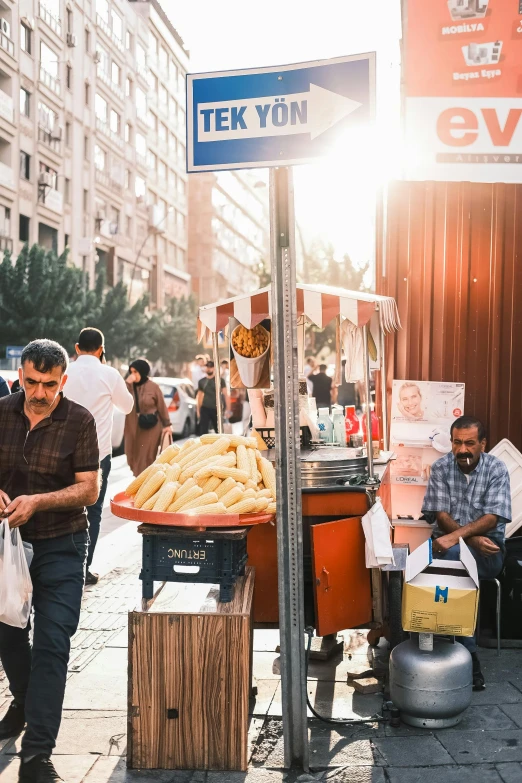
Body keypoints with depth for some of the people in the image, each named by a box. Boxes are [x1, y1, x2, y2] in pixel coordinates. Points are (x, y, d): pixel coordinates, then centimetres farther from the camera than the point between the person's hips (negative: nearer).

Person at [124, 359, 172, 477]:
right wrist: (127, 384, -19)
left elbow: (162, 407, -2)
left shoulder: (153, 387, -6)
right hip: (133, 426, 4)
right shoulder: (130, 386, 2)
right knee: (134, 456, 8)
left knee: (146, 457, -4)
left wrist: (167, 424, -3)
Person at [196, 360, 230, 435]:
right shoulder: (201, 382, 8)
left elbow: (225, 394, -3)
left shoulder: (220, 380, 0)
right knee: (203, 431, -4)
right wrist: (198, 410, 11)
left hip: (216, 409, -2)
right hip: (205, 409, 2)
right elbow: (199, 396, 15)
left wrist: (227, 409, -9)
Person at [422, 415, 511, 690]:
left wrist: (455, 537, -31)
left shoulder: (497, 469, -6)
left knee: (452, 556, -33)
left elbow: (492, 518, -16)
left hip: (488, 547, -2)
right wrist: (473, 539, -22)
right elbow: (441, 515, -6)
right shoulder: (440, 468, -1)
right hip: (450, 542, 2)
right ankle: (469, 656, -23)